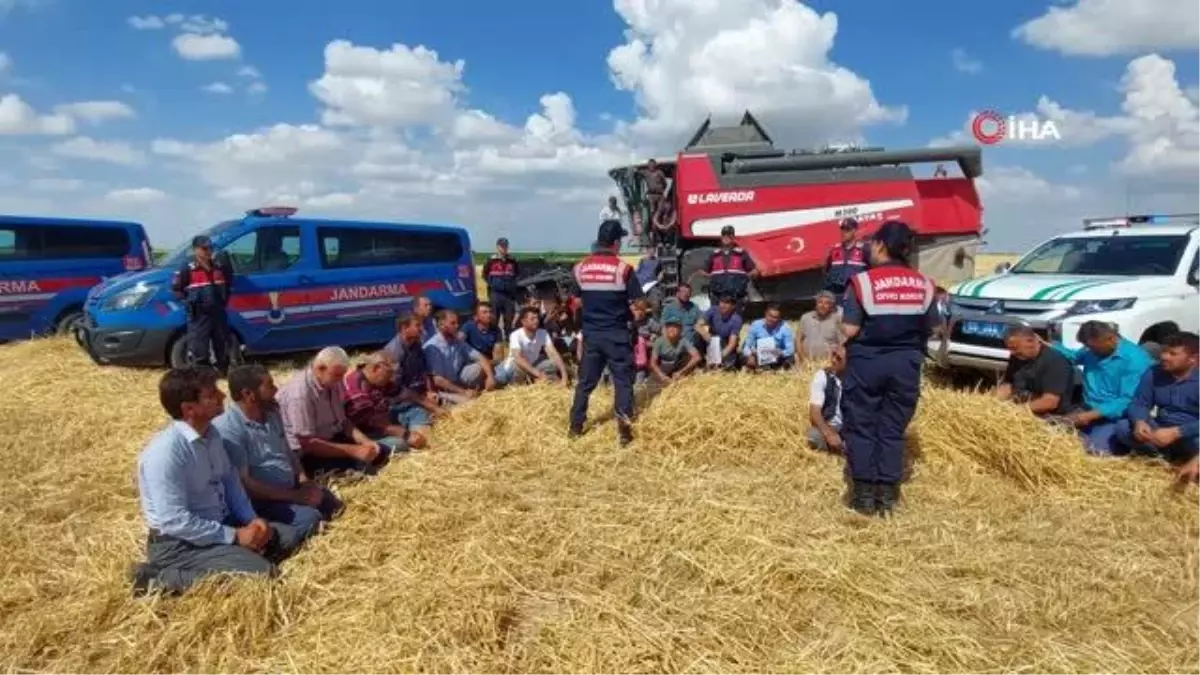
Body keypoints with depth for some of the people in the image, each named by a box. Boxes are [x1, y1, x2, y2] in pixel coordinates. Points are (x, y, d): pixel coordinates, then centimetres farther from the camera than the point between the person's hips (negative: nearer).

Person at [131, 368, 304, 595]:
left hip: (218, 525, 8)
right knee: (261, 573, -24)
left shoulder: (211, 433, 1)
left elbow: (230, 480, 12)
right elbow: (174, 521, -26)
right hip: (178, 543, -8)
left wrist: (252, 519, -2)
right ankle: (161, 578, -11)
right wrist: (234, 536, -20)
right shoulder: (165, 452, -25)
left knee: (288, 536, 2)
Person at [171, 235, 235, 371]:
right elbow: (176, 287, -5)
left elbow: (229, 282, 21)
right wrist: (189, 301, -5)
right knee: (198, 350, -4)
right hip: (199, 316, -5)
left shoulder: (219, 266, 6)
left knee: (222, 348, 13)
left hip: (218, 313, 5)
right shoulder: (188, 268, -9)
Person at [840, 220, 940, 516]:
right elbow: (930, 328, 6)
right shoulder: (924, 284, 1)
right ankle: (886, 495, 13)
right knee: (893, 430, 11)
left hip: (867, 362, -3)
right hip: (906, 363, 3)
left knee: (860, 427, 8)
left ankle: (864, 495, 10)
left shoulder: (863, 281, -12)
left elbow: (849, 330, -15)